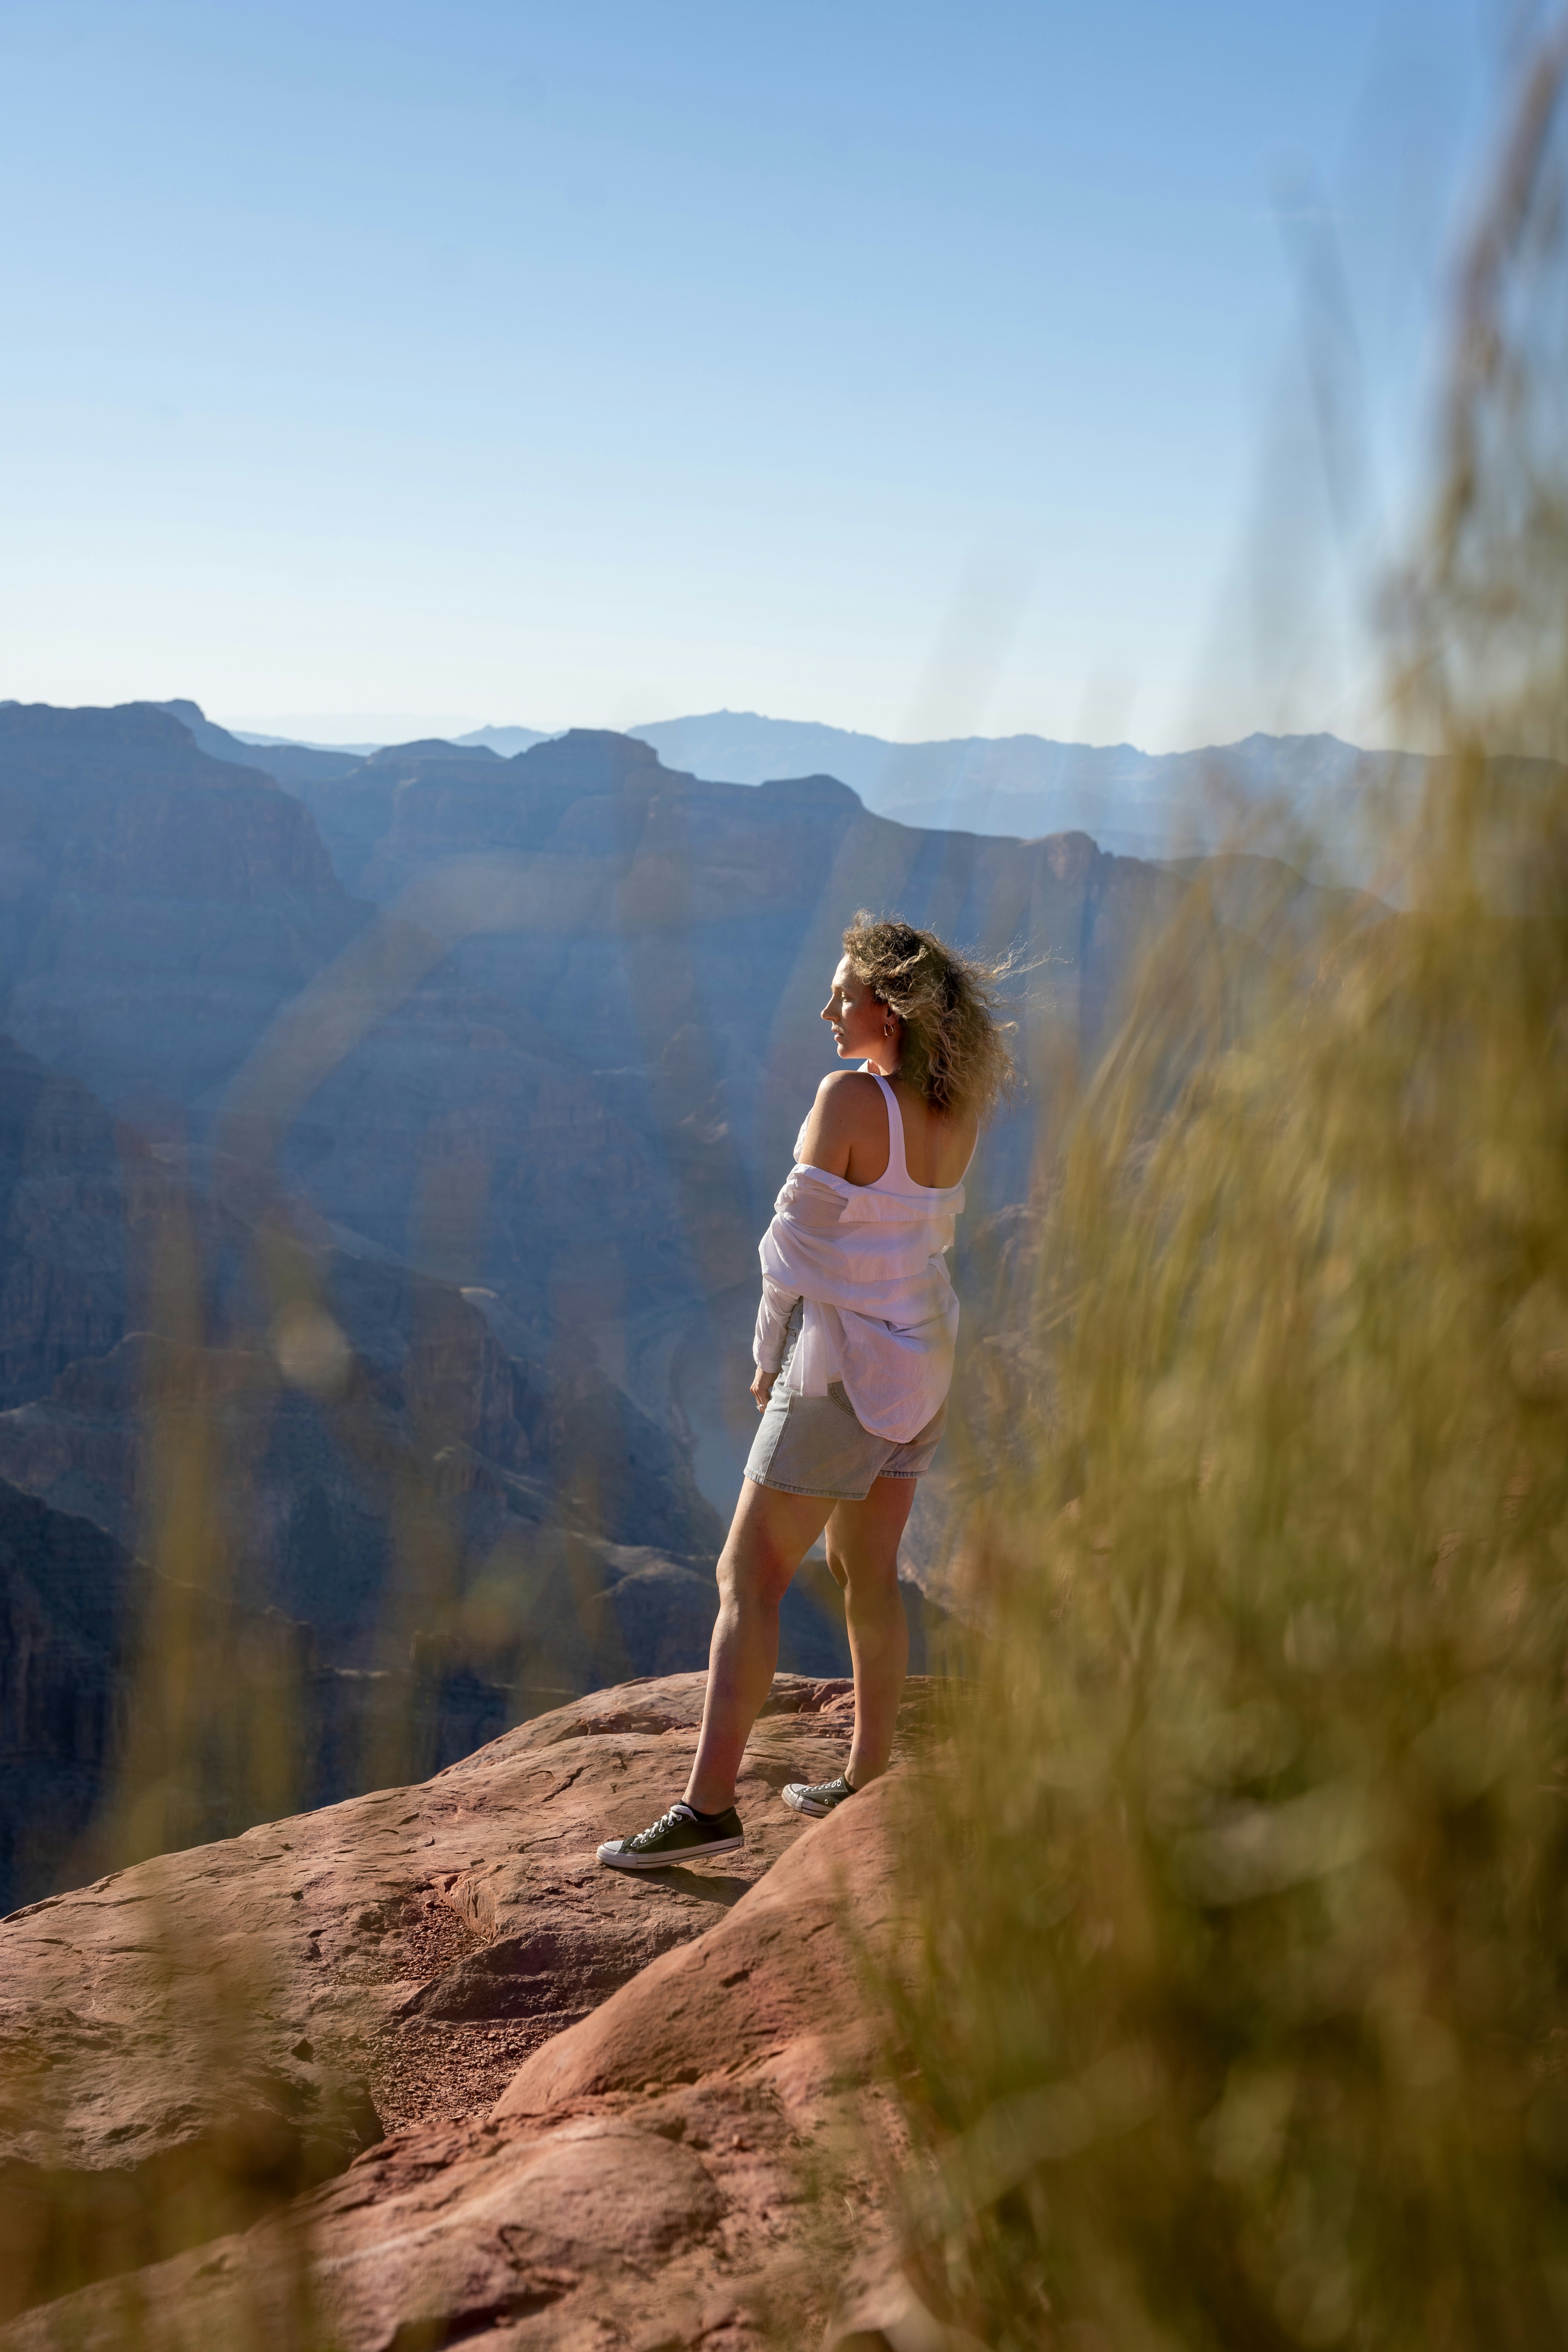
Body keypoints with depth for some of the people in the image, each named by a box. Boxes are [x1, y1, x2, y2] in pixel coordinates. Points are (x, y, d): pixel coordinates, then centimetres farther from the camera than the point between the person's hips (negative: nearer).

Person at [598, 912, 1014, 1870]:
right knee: (868, 1571, 19)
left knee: (750, 1577, -3)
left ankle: (710, 1804, -5)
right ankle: (869, 1780, 27)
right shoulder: (958, 1112, 2)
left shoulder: (850, 1097, -19)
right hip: (923, 1360, 8)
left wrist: (770, 1358, -3)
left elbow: (803, 1235, -14)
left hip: (845, 1367, -8)